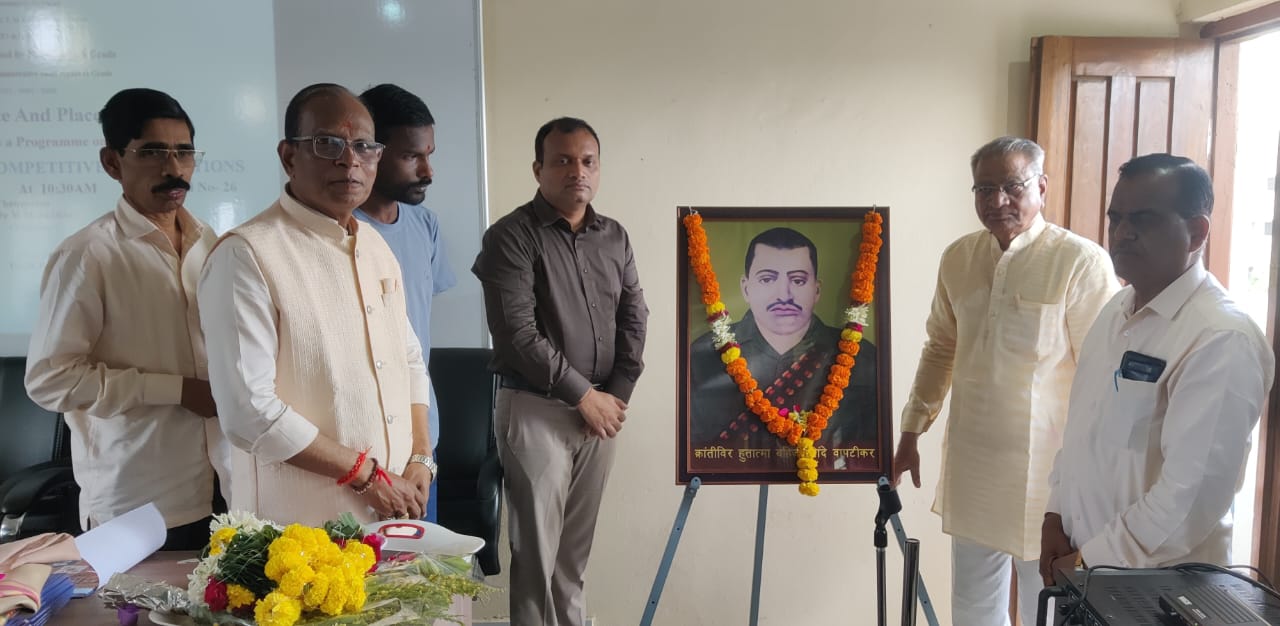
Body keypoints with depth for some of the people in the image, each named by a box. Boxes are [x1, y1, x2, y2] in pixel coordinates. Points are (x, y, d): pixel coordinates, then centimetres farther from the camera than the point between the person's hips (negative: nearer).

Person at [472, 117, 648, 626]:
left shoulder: (615, 237, 9)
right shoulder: (511, 236, -9)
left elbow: (634, 319, 10)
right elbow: (518, 334, -16)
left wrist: (617, 395, -1)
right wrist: (585, 396, -12)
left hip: (601, 409, 5)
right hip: (536, 410, -5)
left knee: (577, 545, 15)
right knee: (536, 547, 2)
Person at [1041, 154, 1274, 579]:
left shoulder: (1222, 341, -20)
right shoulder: (1116, 312, 6)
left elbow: (1194, 493, -23)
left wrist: (1094, 558, -17)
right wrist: (1057, 515, 2)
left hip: (1159, 585, -7)